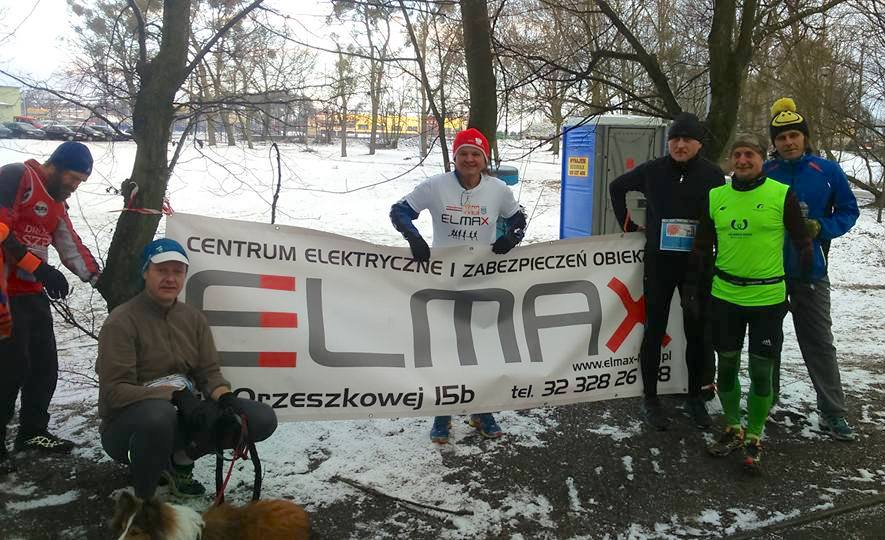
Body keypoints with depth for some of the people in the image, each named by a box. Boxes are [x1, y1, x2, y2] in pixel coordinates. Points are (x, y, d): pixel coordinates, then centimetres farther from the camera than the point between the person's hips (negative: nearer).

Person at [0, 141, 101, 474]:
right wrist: (38, 267, -23)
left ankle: (32, 432, 27)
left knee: (45, 365, 12)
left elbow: (73, 249, 18)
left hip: (32, 293, 9)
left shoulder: (56, 203, 18)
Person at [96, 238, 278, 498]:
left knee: (263, 418, -13)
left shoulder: (194, 318, 7)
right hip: (127, 425, -5)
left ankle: (180, 460, 6)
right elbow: (114, 391, -18)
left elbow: (209, 373, 4)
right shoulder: (122, 321, -12)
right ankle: (142, 500, -14)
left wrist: (226, 398, -19)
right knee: (159, 414, -42)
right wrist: (176, 395, -29)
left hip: (182, 418, 5)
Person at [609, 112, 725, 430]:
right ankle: (650, 398, 18)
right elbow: (617, 187, 15)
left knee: (698, 332, 8)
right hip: (658, 263, -1)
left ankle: (695, 396, 26)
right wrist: (627, 223, 9)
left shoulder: (712, 175, -1)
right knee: (654, 330, 6)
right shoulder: (652, 171, -1)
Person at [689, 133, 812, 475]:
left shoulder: (782, 195, -5)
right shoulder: (715, 197, 5)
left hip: (768, 297, -3)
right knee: (727, 365, 11)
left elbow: (801, 242, 3)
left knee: (761, 371, 1)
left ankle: (754, 439, 18)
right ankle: (733, 430, 29)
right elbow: (702, 246, 12)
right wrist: (692, 285, 12)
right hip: (725, 296, 3)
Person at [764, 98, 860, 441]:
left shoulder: (828, 171, -2)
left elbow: (849, 211, 3)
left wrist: (822, 229, -14)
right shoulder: (763, 174, -1)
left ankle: (833, 412, 11)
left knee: (819, 341, 3)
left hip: (810, 271, -1)